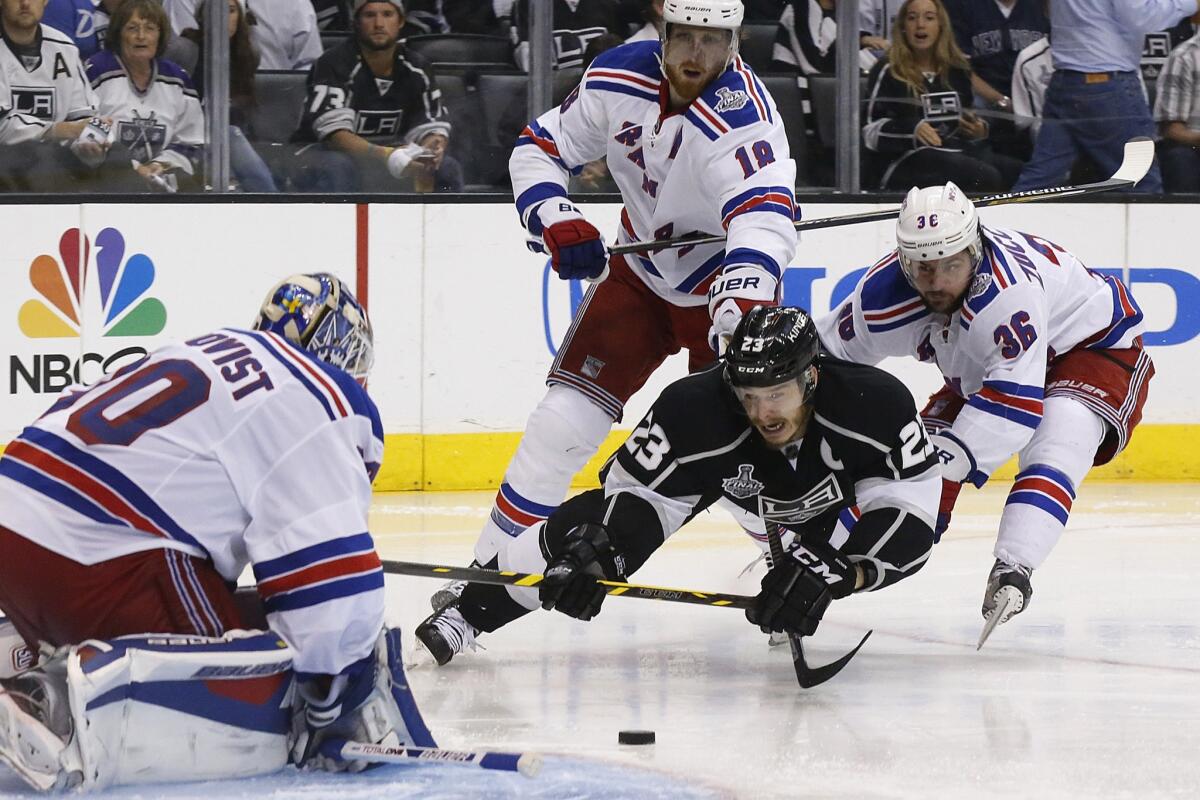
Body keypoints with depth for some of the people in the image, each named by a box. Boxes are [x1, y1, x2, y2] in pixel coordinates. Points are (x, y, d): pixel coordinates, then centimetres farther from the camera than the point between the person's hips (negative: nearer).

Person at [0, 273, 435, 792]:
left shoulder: (211, 350, 26)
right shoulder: (318, 403, -2)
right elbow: (330, 576, -10)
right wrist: (333, 700, 1)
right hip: (94, 555, -9)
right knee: (259, 718, -11)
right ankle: (76, 701, -31)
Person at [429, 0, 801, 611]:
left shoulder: (742, 115, -30)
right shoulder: (618, 79, -14)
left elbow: (764, 222, -45)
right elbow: (539, 148, -2)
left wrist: (736, 313, -61)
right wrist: (557, 222, -21)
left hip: (723, 283, -4)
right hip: (641, 268, 4)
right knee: (567, 411, -7)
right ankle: (495, 562, 0)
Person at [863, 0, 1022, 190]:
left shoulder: (957, 70, 21)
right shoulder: (888, 71, 4)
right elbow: (871, 130, -4)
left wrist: (980, 130, 11)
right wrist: (912, 129, -21)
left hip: (959, 152, 6)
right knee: (985, 177, -33)